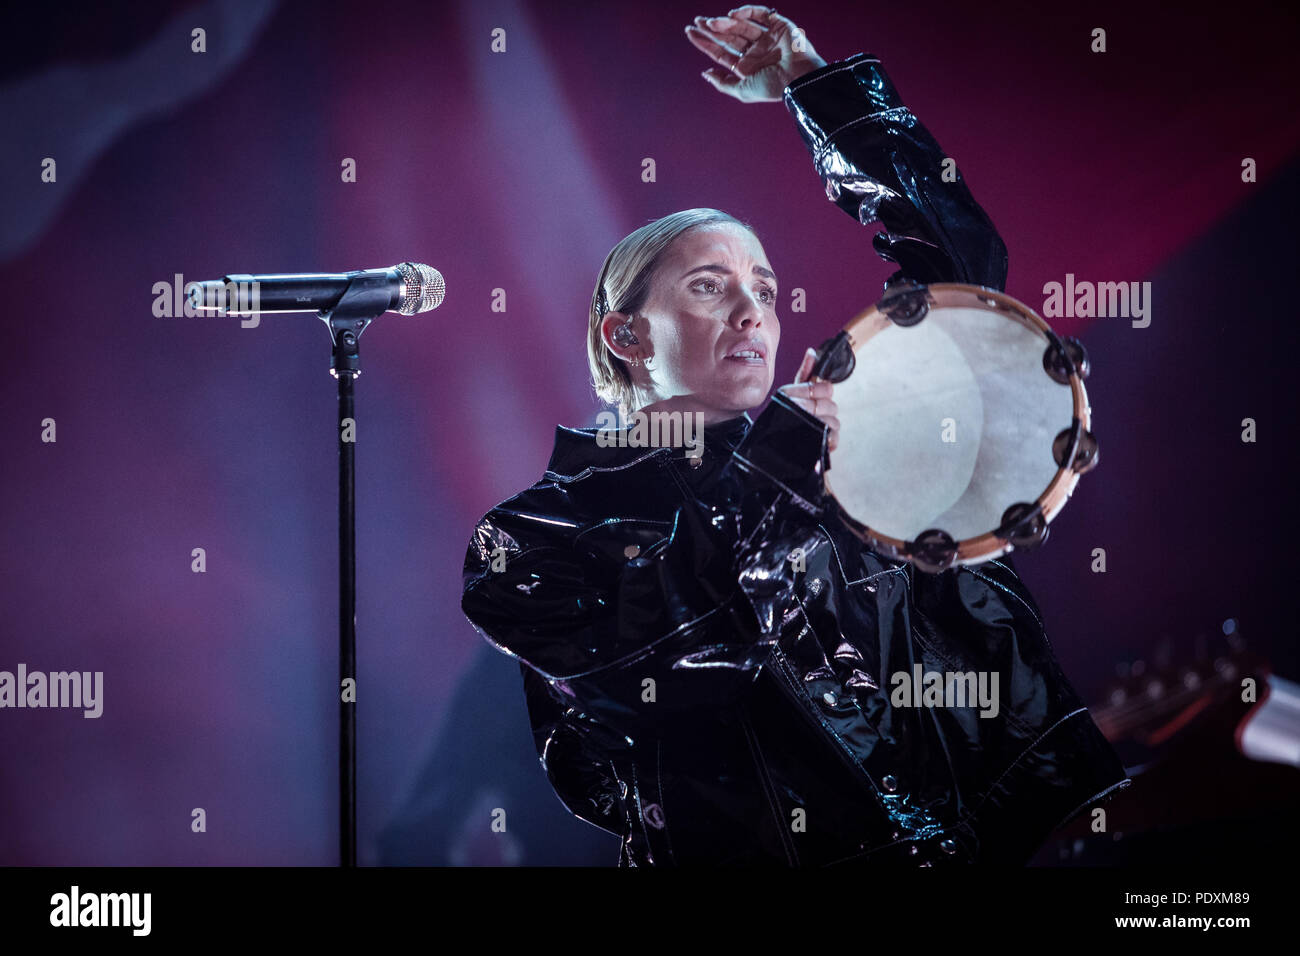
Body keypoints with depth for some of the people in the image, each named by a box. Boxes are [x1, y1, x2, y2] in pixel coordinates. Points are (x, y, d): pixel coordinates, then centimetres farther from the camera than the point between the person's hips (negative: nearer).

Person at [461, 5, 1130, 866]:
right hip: (761, 852, -3)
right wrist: (780, 465, -4)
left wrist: (816, 82, 20)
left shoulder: (836, 429, 17)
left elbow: (960, 260, 21)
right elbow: (663, 662, -11)